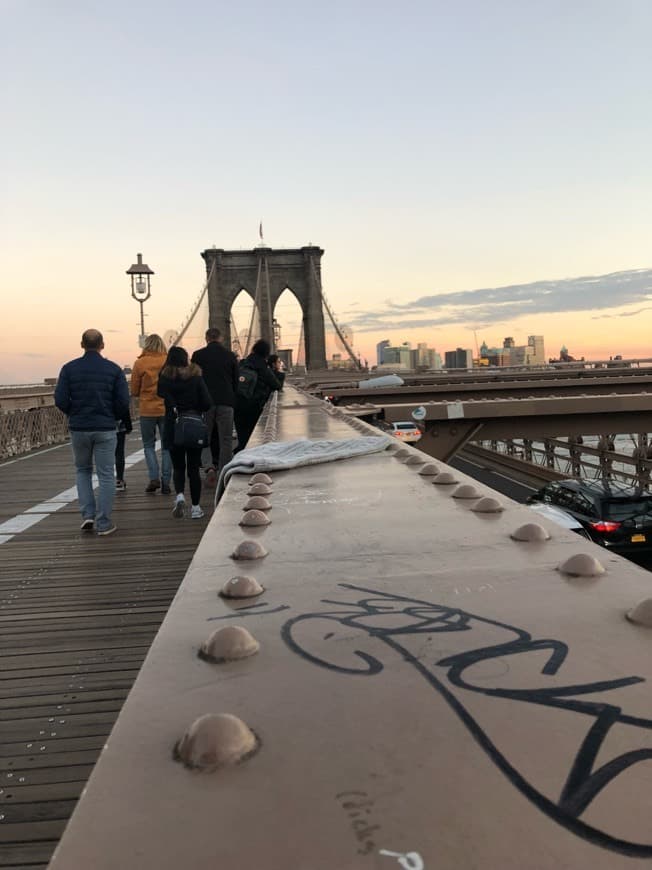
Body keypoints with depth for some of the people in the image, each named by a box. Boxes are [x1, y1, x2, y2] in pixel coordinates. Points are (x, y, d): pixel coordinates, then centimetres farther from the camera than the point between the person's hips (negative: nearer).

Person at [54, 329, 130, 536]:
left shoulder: (69, 368, -2)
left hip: (78, 428, 1)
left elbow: (60, 400, -6)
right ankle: (103, 523, 5)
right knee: (105, 475, 4)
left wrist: (74, 414, 13)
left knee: (83, 470, 20)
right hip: (105, 429, -1)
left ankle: (88, 514, 10)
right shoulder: (114, 369, -3)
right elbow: (123, 402, -7)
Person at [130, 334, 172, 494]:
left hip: (147, 410, -1)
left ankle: (154, 478, -2)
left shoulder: (140, 363, -6)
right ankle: (165, 483, 6)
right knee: (167, 447, 9)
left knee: (149, 445, 13)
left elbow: (134, 391, 1)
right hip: (167, 409, 1)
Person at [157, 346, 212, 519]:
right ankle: (195, 507, 9)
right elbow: (207, 403, -5)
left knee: (178, 467, 13)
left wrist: (176, 410, -6)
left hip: (173, 428, 0)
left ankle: (179, 496, -12)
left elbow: (165, 395, -16)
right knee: (193, 468, 7)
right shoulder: (196, 377, -3)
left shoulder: (164, 378, 0)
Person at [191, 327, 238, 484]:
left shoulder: (198, 355, 1)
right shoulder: (230, 356, 4)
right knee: (226, 439, 4)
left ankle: (212, 467, -3)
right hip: (226, 402, 0)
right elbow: (236, 381, 7)